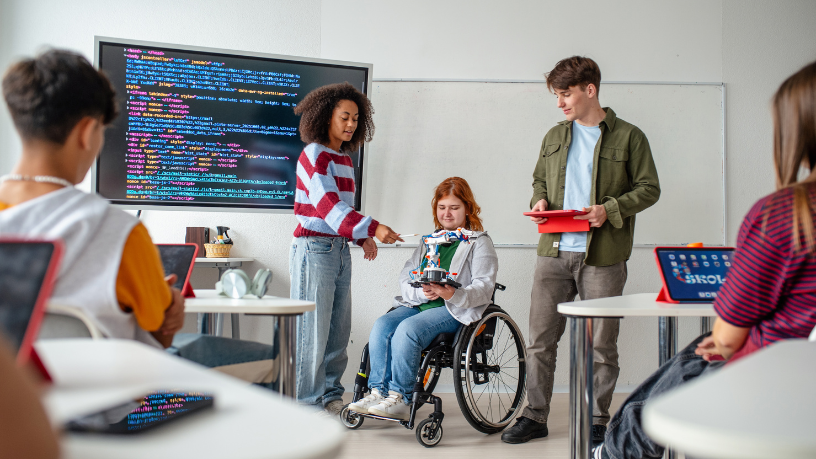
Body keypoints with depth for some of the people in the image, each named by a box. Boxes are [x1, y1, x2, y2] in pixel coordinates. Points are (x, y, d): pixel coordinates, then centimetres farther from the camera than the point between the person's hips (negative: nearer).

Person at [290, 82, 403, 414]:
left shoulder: (345, 159, 16)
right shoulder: (314, 155, -9)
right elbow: (328, 204, -23)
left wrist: (362, 237, 5)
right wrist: (372, 228, -33)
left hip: (340, 251, 8)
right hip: (314, 249, -8)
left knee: (338, 329, 11)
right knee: (313, 328, -5)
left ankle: (331, 395, 21)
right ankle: (308, 403, 4)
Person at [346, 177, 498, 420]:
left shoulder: (480, 242, 6)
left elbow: (483, 287, -7)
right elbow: (406, 276, 14)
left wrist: (453, 294, -27)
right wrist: (422, 291, -10)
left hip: (455, 309, -6)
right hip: (419, 304, 6)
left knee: (408, 329, -32)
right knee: (382, 325, -23)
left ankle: (400, 399, -26)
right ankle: (379, 392, -21)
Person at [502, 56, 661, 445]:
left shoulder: (628, 137, 1)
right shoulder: (554, 137, 15)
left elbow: (649, 189, 0)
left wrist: (610, 210, -14)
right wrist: (539, 201, 2)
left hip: (604, 256, -4)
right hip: (554, 251, 4)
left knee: (601, 345, 4)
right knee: (540, 339, 6)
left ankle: (597, 422, 18)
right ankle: (535, 416, 19)